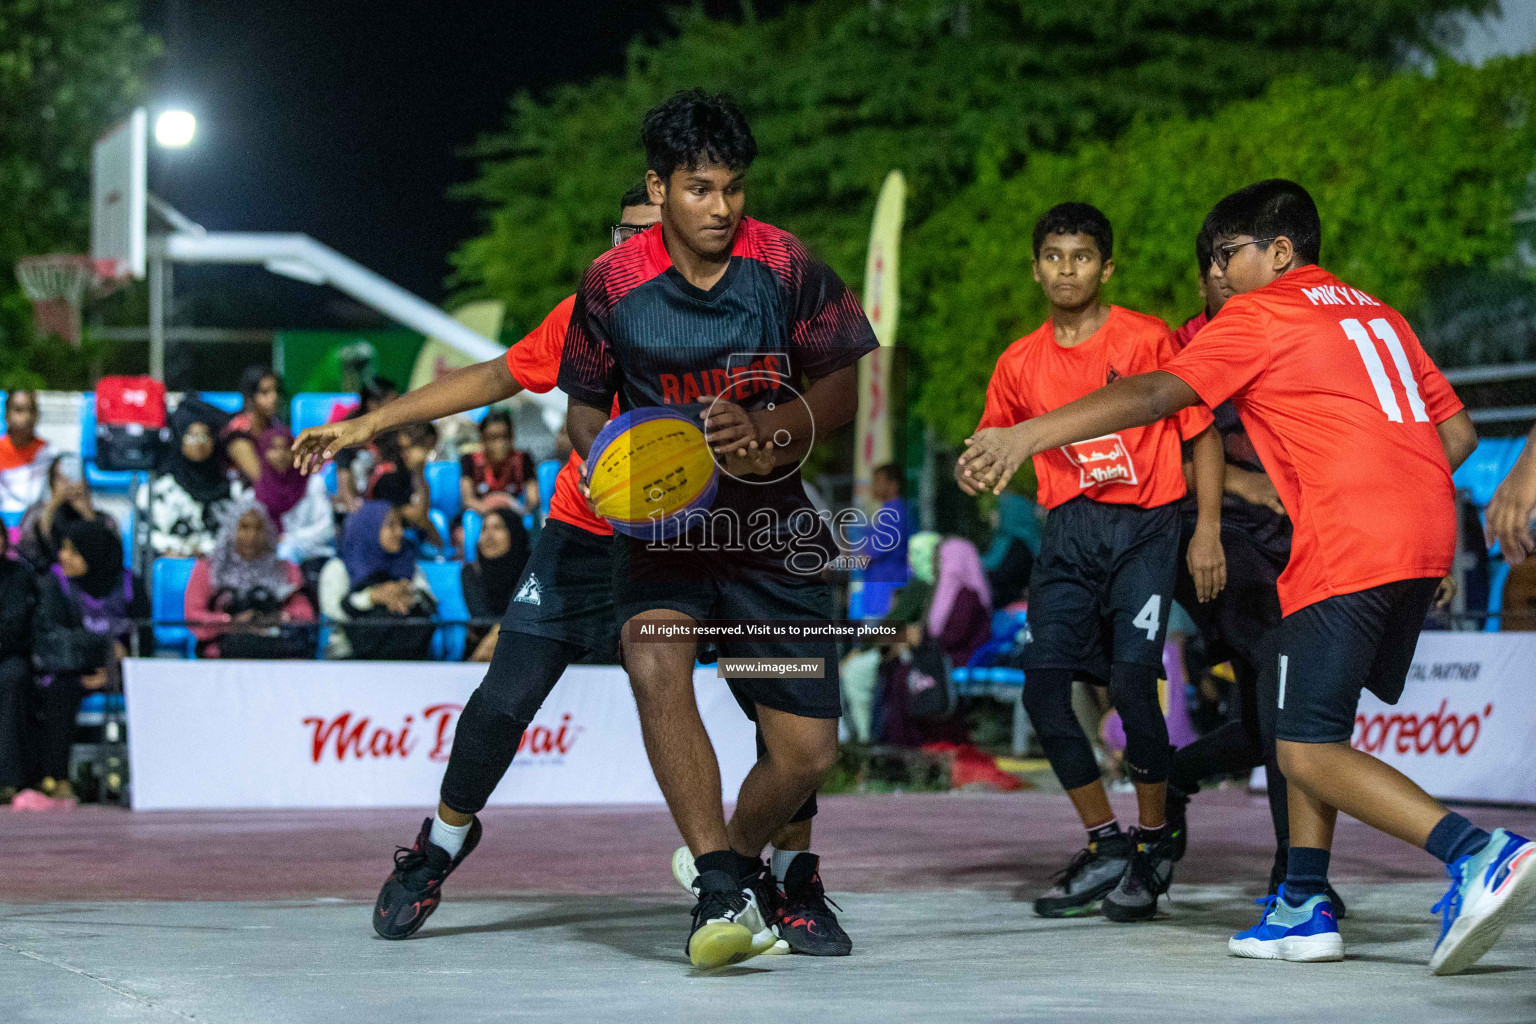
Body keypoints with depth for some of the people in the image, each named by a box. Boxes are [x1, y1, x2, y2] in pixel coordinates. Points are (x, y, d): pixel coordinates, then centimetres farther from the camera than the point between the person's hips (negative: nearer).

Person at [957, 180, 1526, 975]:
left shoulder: (1260, 315, 2)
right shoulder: (1376, 313, 24)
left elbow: (1157, 394, -12)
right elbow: (1457, 430, 21)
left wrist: (1028, 434, -18)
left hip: (1349, 547, -8)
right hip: (1427, 537, 9)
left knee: (1307, 753, -9)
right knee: (1310, 727, 18)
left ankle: (1480, 853, -25)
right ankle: (1304, 906, 13)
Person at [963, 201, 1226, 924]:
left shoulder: (1148, 339, -3)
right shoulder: (1021, 362, 9)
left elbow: (1203, 432, 1)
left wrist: (1208, 530, -5)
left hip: (1145, 523, -4)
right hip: (1069, 530, 4)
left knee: (1130, 680, -18)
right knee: (1043, 683, -9)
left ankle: (1153, 847, 2)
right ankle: (1106, 845, 7)